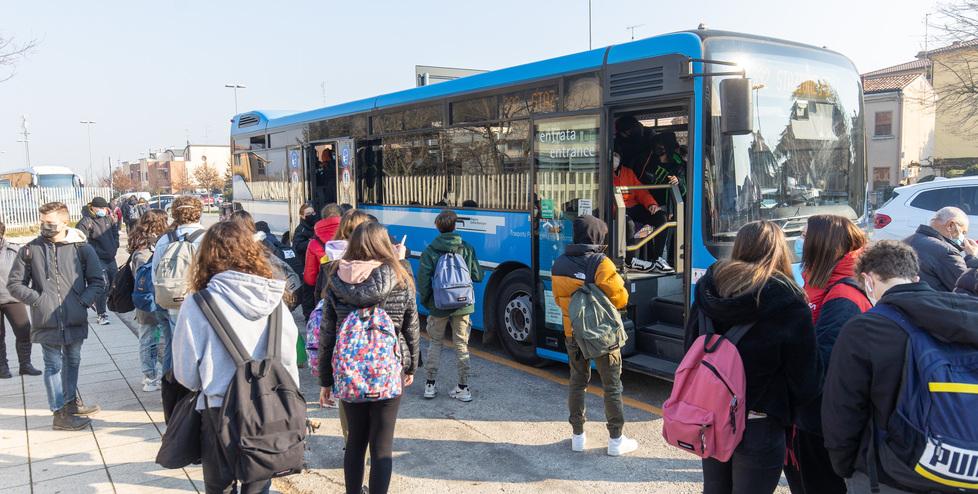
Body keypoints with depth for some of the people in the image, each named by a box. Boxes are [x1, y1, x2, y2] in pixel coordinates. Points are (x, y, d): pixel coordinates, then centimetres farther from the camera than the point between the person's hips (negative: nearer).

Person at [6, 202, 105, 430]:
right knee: (54, 365, 4)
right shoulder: (30, 249, -1)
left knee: (73, 361, 17)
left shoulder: (81, 248, 0)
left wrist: (84, 301, -8)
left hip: (75, 319, 2)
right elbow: (14, 283, 5)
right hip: (46, 320, -2)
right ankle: (60, 413, 14)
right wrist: (36, 299, -8)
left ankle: (71, 402, 37)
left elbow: (98, 281, 4)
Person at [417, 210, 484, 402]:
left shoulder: (430, 251, -7)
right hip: (462, 305, 1)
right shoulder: (466, 248, -2)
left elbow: (423, 280, -10)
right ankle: (463, 388, 12)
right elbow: (478, 276, 1)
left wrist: (425, 301, 5)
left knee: (435, 343, 16)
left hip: (438, 305, -1)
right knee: (461, 344, 10)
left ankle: (430, 384, 18)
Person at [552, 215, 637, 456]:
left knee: (577, 382, 17)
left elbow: (559, 298, 8)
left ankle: (578, 436, 23)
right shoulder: (601, 264, -19)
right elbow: (620, 298, -16)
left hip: (573, 334, 5)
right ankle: (616, 440, 14)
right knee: (612, 386, 8)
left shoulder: (560, 264, -1)